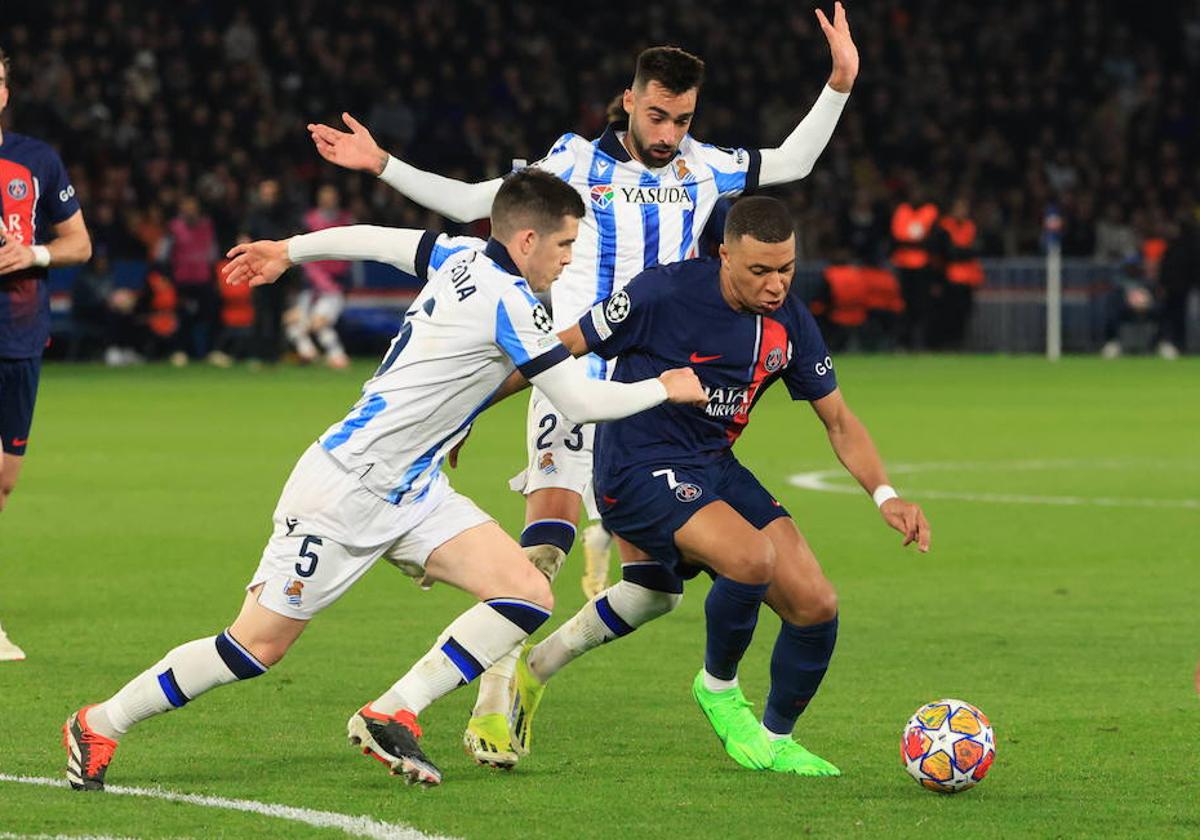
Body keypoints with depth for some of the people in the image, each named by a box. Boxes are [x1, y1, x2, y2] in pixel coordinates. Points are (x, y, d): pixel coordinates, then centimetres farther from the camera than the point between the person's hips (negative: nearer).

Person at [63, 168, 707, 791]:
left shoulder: (463, 258, 4)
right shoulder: (510, 302, -21)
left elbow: (373, 238, 17)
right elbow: (584, 402, -17)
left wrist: (288, 251, 32)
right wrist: (666, 389, -1)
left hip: (410, 493, 9)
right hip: (349, 486, -9)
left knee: (528, 595, -7)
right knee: (259, 646, -3)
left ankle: (390, 716, -6)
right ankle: (99, 724, 13)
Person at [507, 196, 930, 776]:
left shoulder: (790, 323, -2)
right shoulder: (665, 293, -19)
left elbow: (838, 421, 9)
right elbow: (562, 348, -8)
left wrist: (885, 496, -6)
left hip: (715, 468, 7)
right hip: (638, 468, -6)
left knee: (816, 605, -5)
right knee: (753, 556, -31)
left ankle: (774, 742, 20)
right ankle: (719, 686, -2)